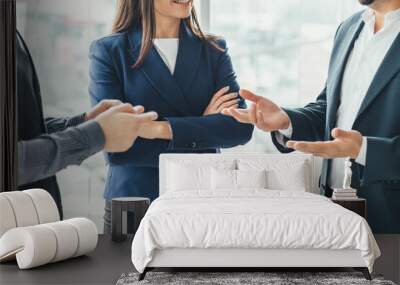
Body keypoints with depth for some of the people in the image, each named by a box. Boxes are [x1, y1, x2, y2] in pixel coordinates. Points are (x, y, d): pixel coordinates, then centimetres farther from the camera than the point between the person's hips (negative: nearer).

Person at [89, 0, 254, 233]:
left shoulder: (214, 50, 5)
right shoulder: (109, 51, -3)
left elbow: (242, 126, -9)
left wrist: (162, 128, -20)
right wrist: (202, 128, -12)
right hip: (133, 203, -2)